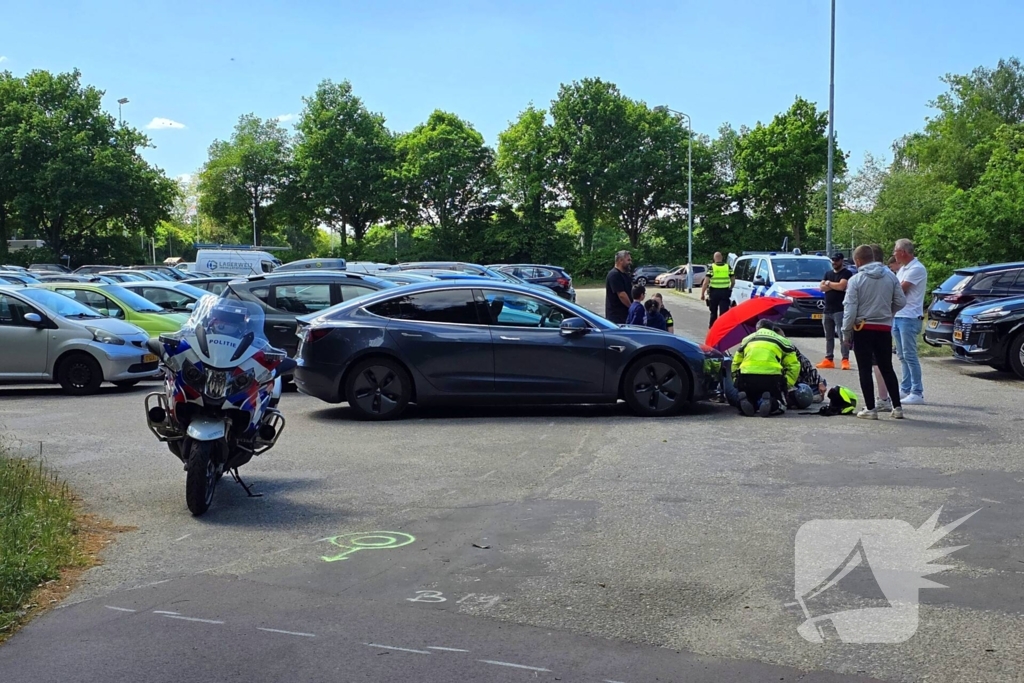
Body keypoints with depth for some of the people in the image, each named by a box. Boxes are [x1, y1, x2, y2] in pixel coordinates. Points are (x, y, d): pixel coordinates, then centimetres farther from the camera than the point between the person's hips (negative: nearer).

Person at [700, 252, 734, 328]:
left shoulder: (711, 267, -5)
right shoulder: (728, 267, 3)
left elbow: (706, 282, -11)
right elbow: (733, 281, 6)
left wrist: (702, 293, -6)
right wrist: (730, 289, 24)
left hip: (714, 292, -1)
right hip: (725, 292, 1)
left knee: (713, 312, 15)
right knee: (723, 312, 1)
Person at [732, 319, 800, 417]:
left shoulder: (747, 339, 28)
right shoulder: (781, 340, 22)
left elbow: (735, 363, 26)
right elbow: (793, 366, 12)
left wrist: (737, 384, 31)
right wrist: (787, 386, 14)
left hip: (746, 378, 2)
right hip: (772, 377, -2)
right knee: (779, 405, 20)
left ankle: (745, 401, -13)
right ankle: (771, 403, -17)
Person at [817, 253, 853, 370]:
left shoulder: (846, 273, -2)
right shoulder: (828, 273, 19)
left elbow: (841, 286, -17)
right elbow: (822, 287, 6)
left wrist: (829, 283, -2)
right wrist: (835, 286, -7)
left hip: (840, 310, -7)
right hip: (827, 310, 7)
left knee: (842, 336, -11)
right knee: (829, 337, 10)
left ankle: (845, 360, -14)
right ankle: (829, 360, 14)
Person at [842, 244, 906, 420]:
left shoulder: (855, 280, -10)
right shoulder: (890, 277, 2)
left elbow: (850, 309, -11)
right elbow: (901, 302, 5)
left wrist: (846, 332, -3)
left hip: (863, 329, -4)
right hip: (884, 328, 4)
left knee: (865, 370, 2)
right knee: (887, 368, 13)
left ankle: (870, 408, 1)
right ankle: (897, 407, 14)